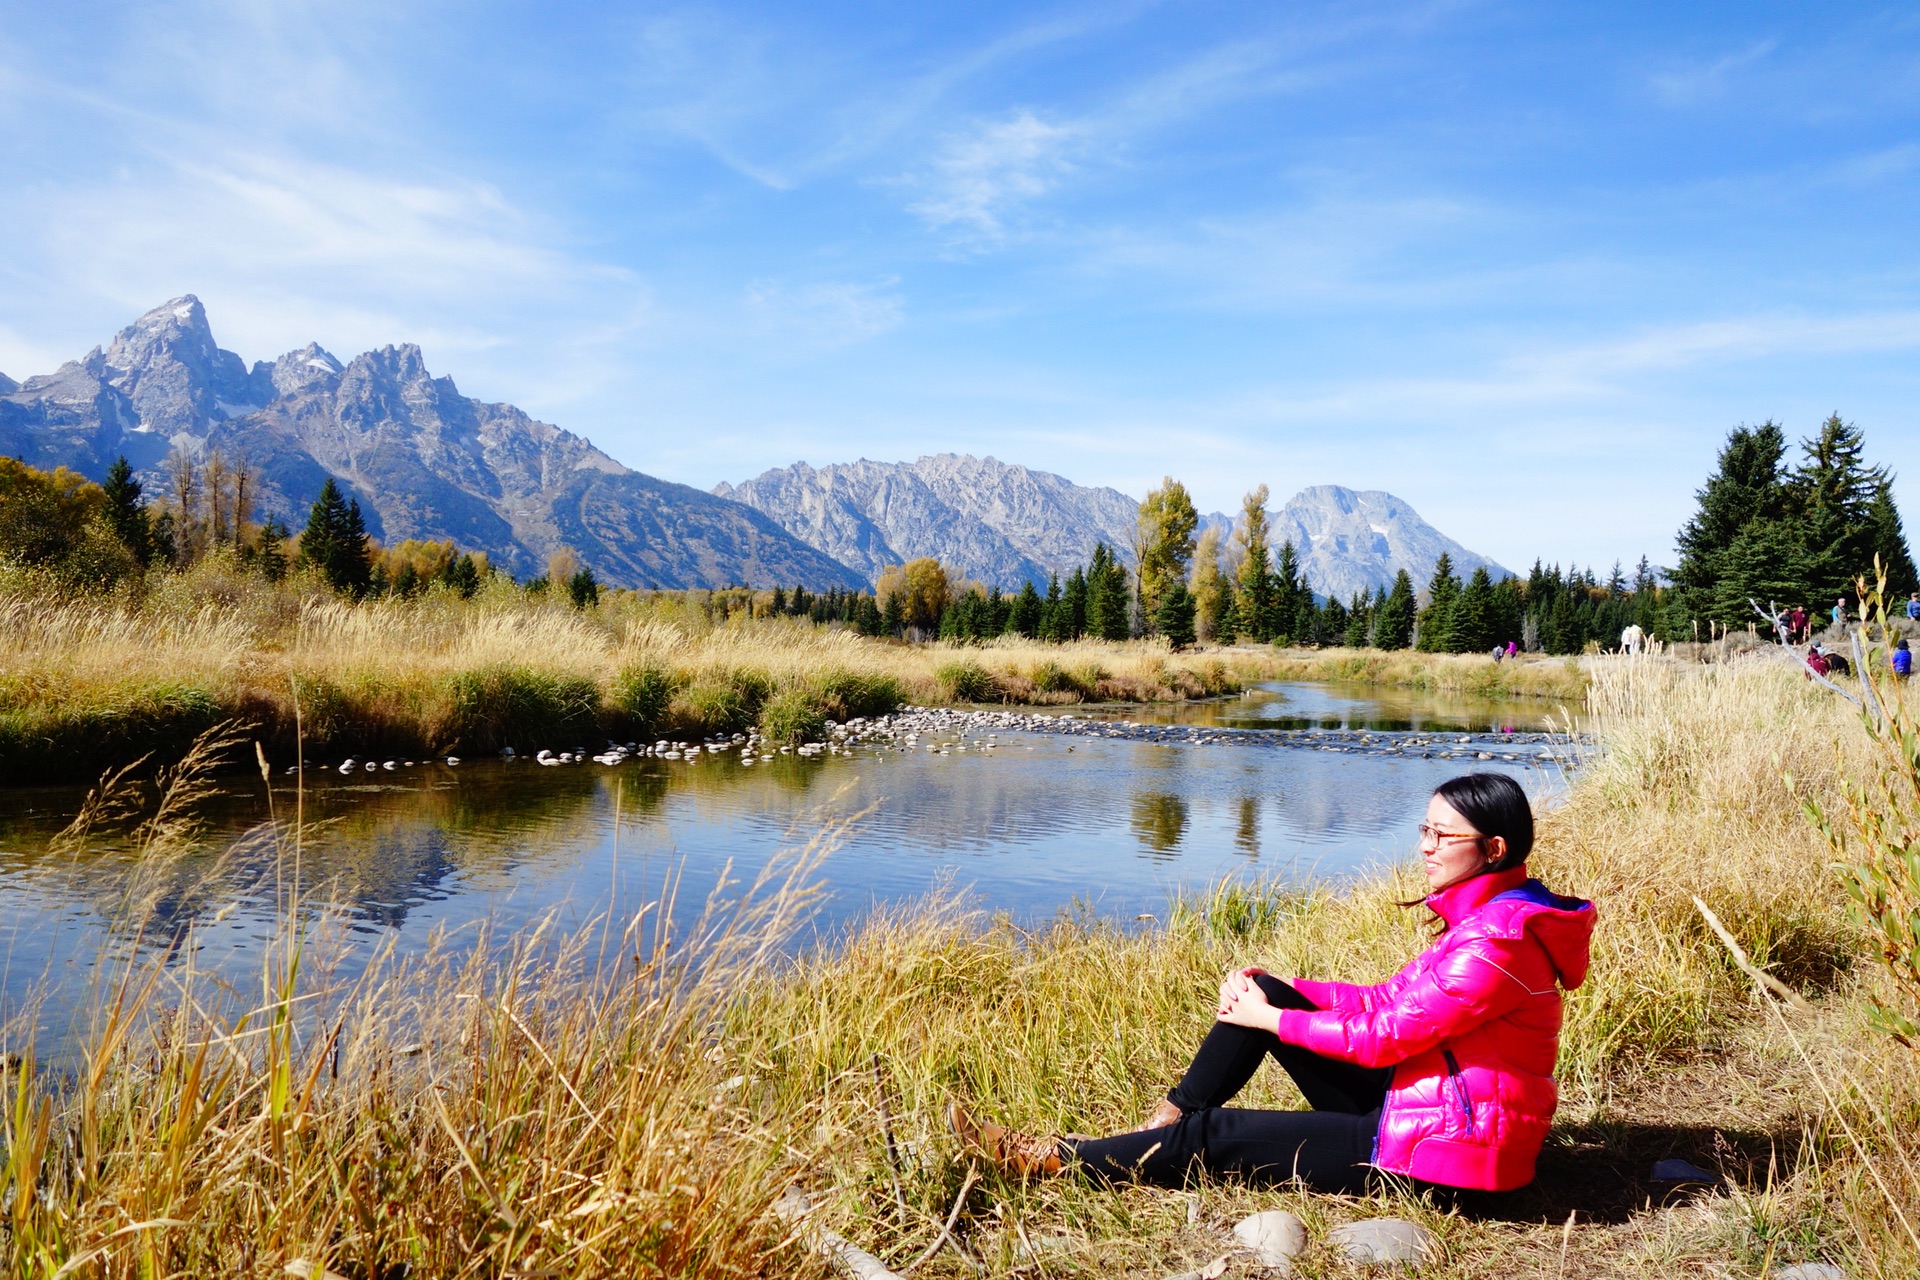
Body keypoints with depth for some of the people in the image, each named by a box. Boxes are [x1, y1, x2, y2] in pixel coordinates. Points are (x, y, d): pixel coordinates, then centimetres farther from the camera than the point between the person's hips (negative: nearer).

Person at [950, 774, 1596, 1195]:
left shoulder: (1496, 942, -24)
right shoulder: (1479, 918, 9)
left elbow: (1386, 1035, -23)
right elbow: (1385, 1000, 8)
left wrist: (1272, 1020, -12)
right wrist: (1271, 990, -4)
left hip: (1443, 1148, -9)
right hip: (1409, 1103, 9)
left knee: (1213, 1134, -10)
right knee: (1261, 991, -1)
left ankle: (1048, 1159, 2)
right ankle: (1163, 1127, 3)